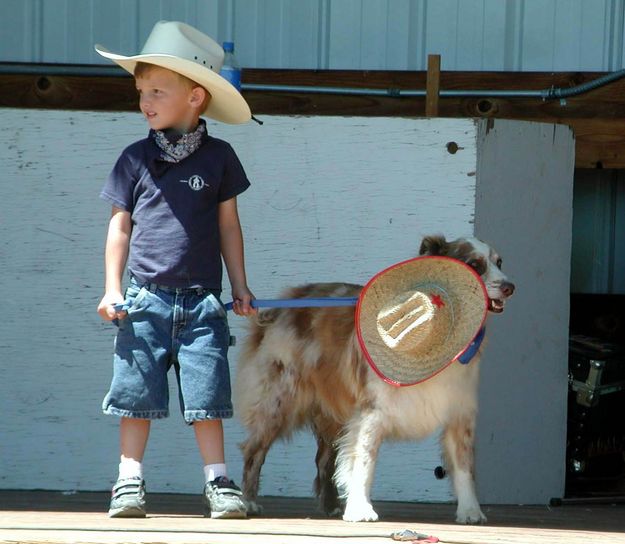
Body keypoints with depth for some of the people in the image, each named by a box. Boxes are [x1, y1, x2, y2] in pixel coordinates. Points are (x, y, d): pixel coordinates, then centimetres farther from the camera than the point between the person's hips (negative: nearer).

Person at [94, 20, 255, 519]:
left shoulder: (218, 157, 4)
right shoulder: (136, 159, 5)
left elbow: (228, 225, 10)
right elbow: (121, 225, 9)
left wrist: (240, 287, 9)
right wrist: (112, 290, 3)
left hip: (201, 300, -1)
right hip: (145, 299, 1)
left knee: (206, 396, -2)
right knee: (137, 395, 1)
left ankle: (218, 483, 5)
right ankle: (130, 483, 7)